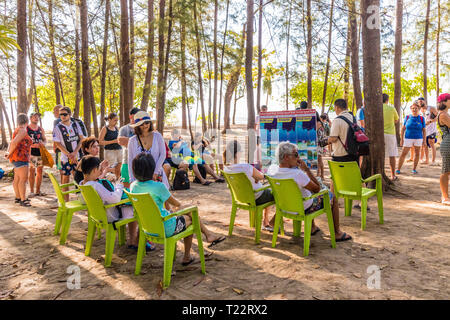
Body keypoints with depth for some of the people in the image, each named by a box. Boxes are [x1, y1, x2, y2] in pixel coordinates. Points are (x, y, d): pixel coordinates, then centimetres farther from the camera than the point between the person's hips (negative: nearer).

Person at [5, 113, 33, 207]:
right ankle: (23, 200, -15)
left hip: (20, 158, 10)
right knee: (23, 178, -13)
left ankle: (18, 197, 21)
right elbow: (14, 143, -22)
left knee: (17, 178, 14)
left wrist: (8, 152, 4)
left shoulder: (18, 130, 17)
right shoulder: (23, 131, -14)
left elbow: (11, 143, 19)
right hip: (20, 157, -10)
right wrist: (10, 154, -10)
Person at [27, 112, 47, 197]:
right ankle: (32, 191, 4)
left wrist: (43, 143, -4)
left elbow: (45, 139, 19)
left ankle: (38, 191, 14)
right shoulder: (26, 129, -1)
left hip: (41, 152, 5)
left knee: (40, 171, 6)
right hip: (31, 153, -4)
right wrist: (32, 145, -19)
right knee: (32, 171, -4)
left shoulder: (41, 129, 14)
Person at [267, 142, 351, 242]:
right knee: (332, 197, 16)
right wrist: (306, 169, -21)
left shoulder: (271, 169, -17)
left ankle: (313, 227, 44)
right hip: (304, 210, -6)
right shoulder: (298, 174, -36)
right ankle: (337, 233, 28)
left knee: (309, 189, 35)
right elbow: (317, 189, -21)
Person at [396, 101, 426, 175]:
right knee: (403, 154, -4)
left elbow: (424, 130, 2)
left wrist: (424, 140, -3)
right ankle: (398, 169, -1)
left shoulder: (421, 118, -2)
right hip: (408, 139, -1)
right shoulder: (407, 117, -1)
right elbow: (403, 128, 2)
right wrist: (402, 139, -2)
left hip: (418, 139, 1)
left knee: (417, 154, 4)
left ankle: (414, 169, 17)